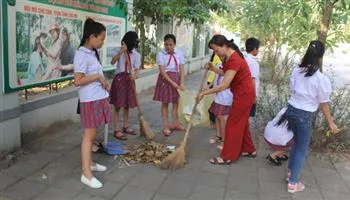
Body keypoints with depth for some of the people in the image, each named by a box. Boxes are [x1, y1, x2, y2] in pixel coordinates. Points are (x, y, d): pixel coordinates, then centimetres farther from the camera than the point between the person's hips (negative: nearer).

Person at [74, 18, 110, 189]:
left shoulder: (92, 53, 13)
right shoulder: (82, 55, -16)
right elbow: (78, 81, -21)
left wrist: (103, 82, 7)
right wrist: (97, 76, -18)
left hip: (98, 98, 9)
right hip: (89, 100, -9)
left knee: (92, 135, 16)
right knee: (89, 135, -6)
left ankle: (89, 163, 30)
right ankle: (86, 174, 0)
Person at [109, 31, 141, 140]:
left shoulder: (136, 54, 6)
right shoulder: (118, 50, -2)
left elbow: (137, 69, 1)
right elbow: (112, 62, -18)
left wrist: (135, 75, -21)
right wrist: (121, 51, -25)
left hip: (129, 79, 4)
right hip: (119, 78, -4)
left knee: (127, 105, 13)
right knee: (118, 105, -2)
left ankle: (125, 127, 27)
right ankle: (116, 130, 4)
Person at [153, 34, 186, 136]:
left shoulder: (179, 53, -2)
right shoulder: (161, 54, -11)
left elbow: (181, 69, -4)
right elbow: (162, 71, -15)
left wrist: (182, 82, -15)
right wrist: (172, 82, -21)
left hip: (177, 78, 3)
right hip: (165, 79, -3)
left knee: (176, 102, 12)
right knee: (165, 103, 3)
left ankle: (175, 124, 26)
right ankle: (165, 126, 12)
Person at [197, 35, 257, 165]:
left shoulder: (234, 60, -27)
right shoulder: (228, 57, 4)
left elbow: (224, 85, -30)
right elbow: (226, 74, 11)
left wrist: (204, 93, -26)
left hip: (244, 94, -10)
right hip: (243, 93, 10)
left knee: (233, 124, -2)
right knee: (242, 122, 19)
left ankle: (228, 157, 8)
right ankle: (249, 150, 33)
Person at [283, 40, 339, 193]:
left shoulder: (296, 72, -3)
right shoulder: (321, 79, -17)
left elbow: (292, 91, 6)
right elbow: (323, 104, -8)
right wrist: (331, 122, 5)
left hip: (291, 110, 6)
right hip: (304, 116, -6)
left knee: (297, 143, 27)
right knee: (302, 149, 10)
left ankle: (290, 173, 41)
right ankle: (292, 183, 19)